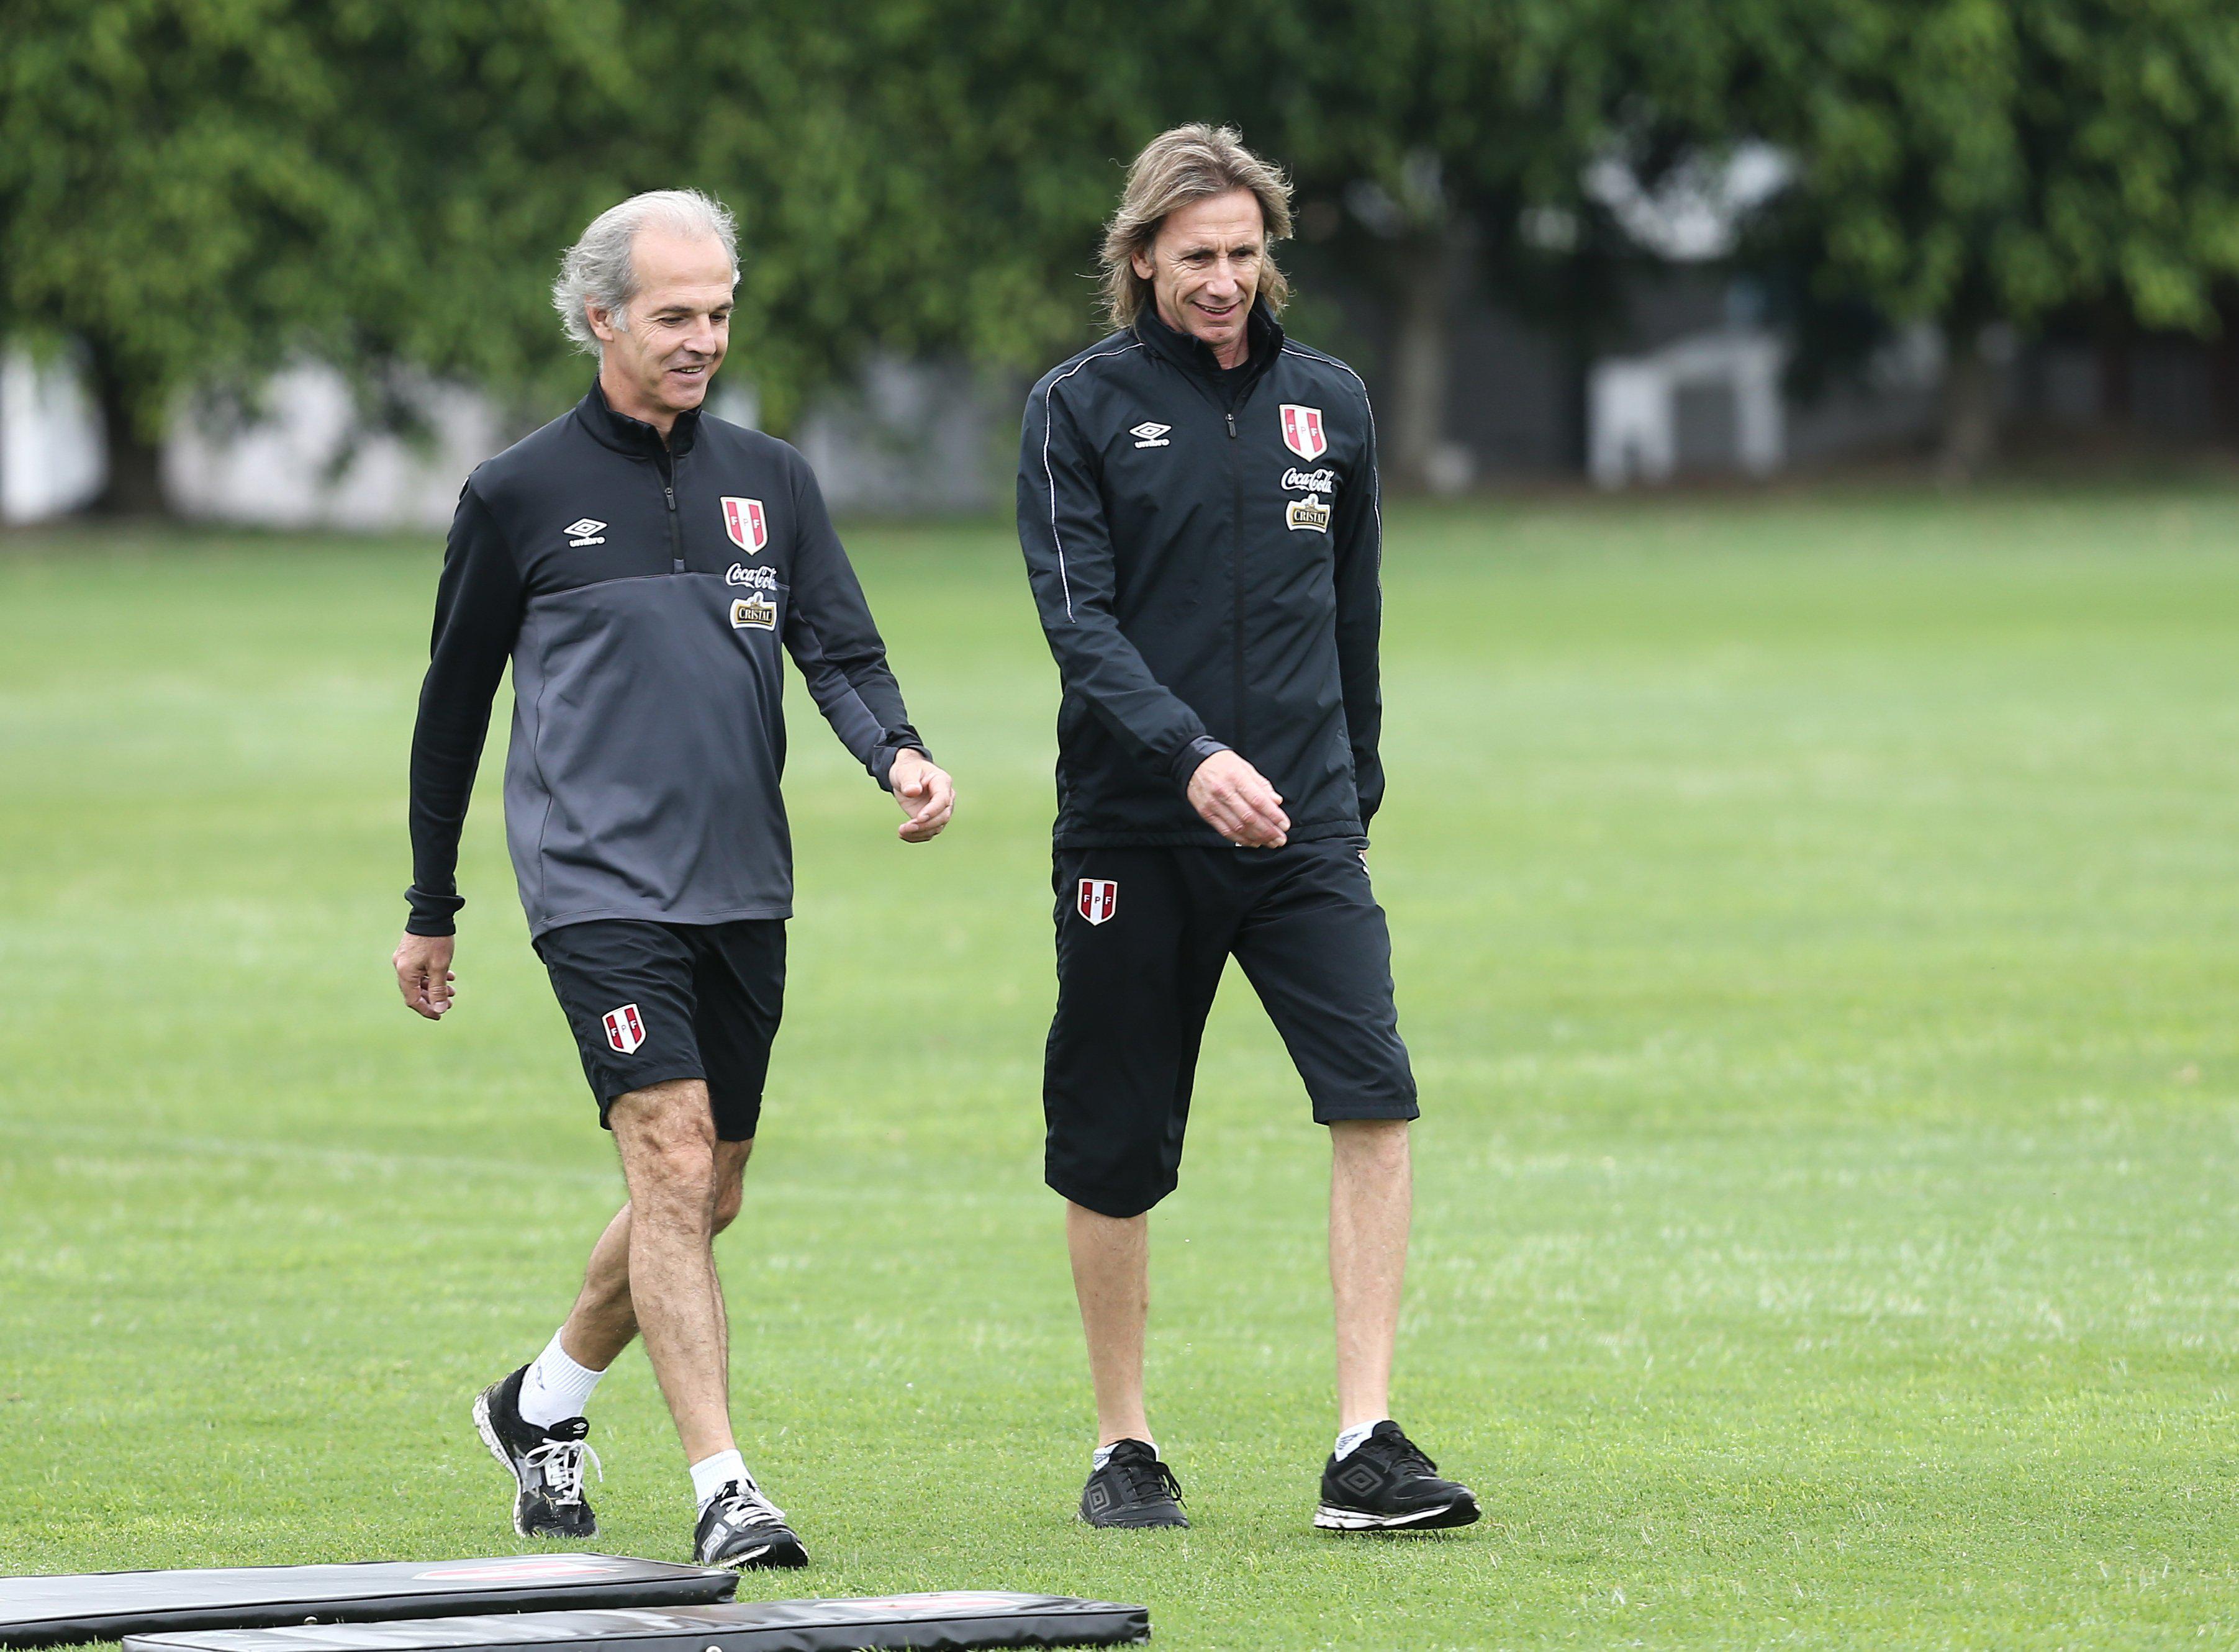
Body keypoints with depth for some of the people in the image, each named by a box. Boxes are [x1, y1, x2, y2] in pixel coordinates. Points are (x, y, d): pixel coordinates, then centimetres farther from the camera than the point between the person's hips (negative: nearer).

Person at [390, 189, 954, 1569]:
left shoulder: (771, 483, 11)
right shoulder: (520, 497, 1)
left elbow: (843, 651, 4)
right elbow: (455, 705, 8)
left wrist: (898, 753, -18)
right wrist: (430, 912, 12)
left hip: (744, 888, 5)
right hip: (600, 886, -5)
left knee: (708, 1196, 12)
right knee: (673, 1164, -17)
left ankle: (543, 1402, 36)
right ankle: (724, 1492, -18)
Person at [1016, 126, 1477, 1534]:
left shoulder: (1329, 403, 10)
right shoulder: (1080, 410, -1)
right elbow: (1079, 617, -11)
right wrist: (1190, 755, -25)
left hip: (1301, 831, 2)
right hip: (1132, 835, -2)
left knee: (1374, 1101, -15)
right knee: (1116, 1154, 5)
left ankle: (1367, 1447, -16)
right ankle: (1125, 1448, 22)